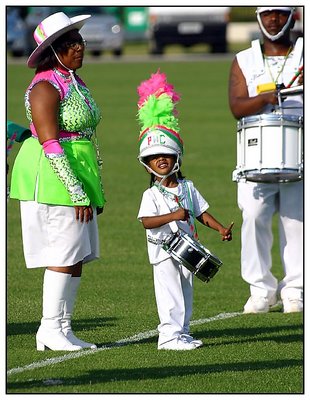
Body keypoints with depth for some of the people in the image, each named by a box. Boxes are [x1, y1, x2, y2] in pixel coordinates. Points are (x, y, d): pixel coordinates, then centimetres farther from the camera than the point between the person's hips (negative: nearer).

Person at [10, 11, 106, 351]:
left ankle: (62, 329, 12)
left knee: (79, 256, 8)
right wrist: (77, 193, -21)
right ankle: (50, 329, -3)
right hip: (52, 176, -9)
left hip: (79, 173, 9)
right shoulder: (46, 87, -14)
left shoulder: (74, 81, 15)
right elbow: (50, 144, -20)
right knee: (65, 253, -9)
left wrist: (95, 190, 20)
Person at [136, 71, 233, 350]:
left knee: (185, 292, 12)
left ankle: (182, 333, 20)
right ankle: (169, 335, -7)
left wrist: (220, 228, -2)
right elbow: (147, 221, -21)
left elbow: (201, 212, 10)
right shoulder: (152, 195, -10)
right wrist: (173, 216, -32)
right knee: (170, 293, -8)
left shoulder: (188, 188, 7)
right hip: (163, 251, -6)